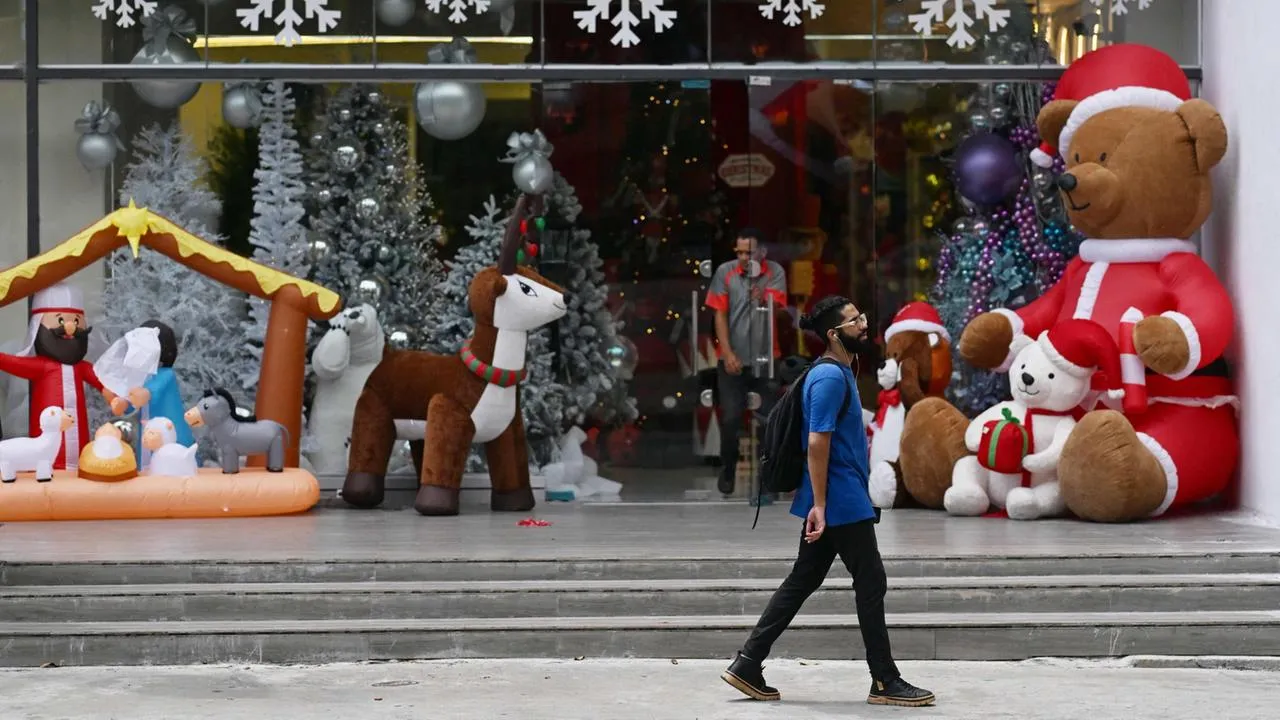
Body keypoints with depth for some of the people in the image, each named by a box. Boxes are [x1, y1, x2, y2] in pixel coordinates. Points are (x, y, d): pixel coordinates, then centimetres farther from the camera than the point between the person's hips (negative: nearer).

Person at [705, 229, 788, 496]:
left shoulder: (775, 272, -3)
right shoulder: (725, 272, -3)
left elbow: (774, 305, -16)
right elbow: (720, 315, -1)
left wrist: (761, 296, -39)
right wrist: (728, 354, -7)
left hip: (765, 359, 0)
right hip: (733, 360, 0)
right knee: (730, 419, -1)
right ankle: (727, 472, 16)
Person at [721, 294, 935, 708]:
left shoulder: (839, 373, 15)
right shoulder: (830, 377, -16)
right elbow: (817, 442, -21)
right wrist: (820, 505, -24)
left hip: (834, 502, 10)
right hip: (841, 502, -10)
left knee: (802, 581, 10)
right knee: (871, 584, -2)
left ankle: (748, 665, 11)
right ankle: (885, 682, 6)